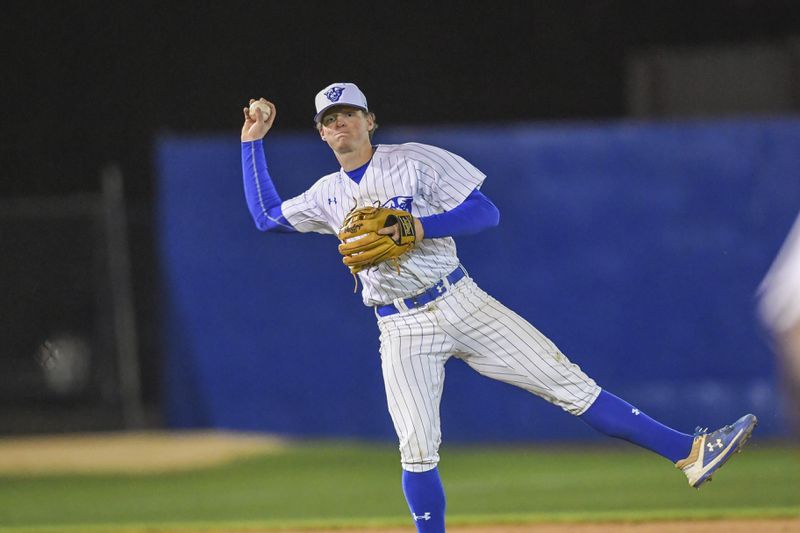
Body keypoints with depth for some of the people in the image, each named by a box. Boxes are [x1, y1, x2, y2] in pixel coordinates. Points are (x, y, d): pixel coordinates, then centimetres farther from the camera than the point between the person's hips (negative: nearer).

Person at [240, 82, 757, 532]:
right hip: (402, 333, 3)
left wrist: (416, 227, -21)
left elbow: (485, 212, -7)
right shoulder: (328, 194, 12)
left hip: (459, 303, -2)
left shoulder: (413, 162, -1)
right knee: (417, 450, -10)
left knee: (568, 382, -8)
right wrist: (253, 141, 20)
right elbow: (266, 216, 21)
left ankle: (689, 452, -11)